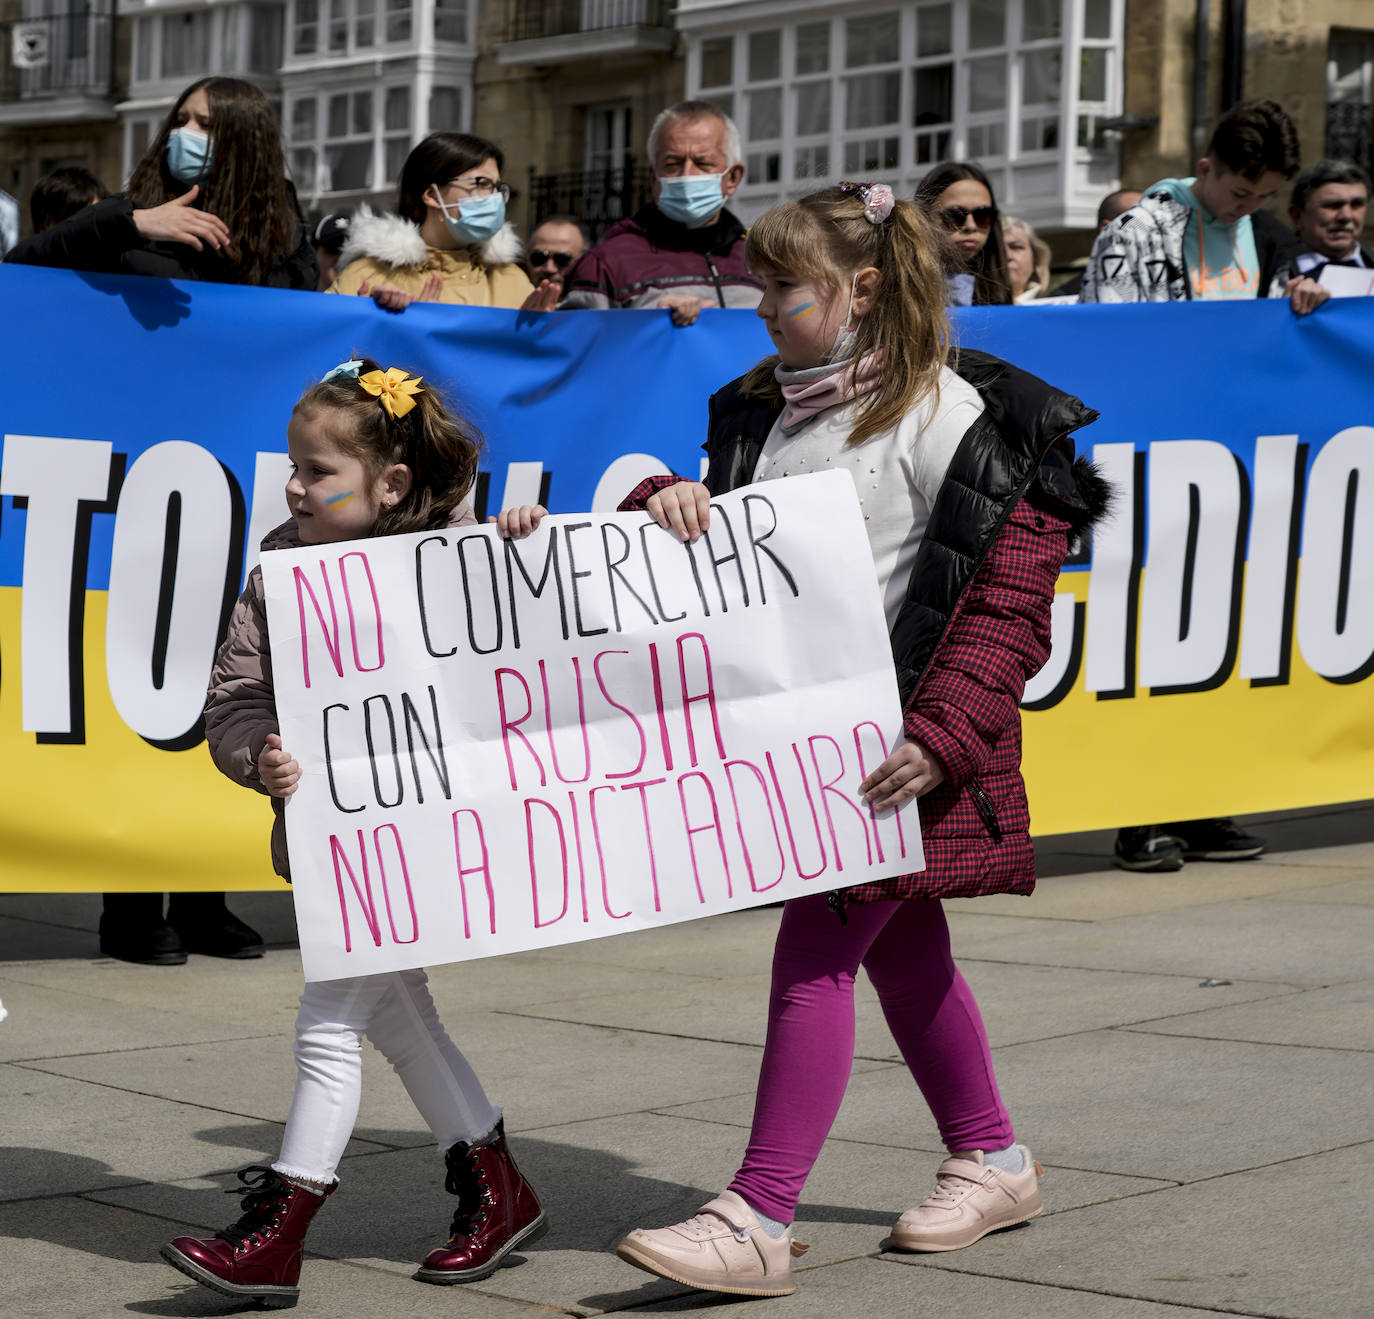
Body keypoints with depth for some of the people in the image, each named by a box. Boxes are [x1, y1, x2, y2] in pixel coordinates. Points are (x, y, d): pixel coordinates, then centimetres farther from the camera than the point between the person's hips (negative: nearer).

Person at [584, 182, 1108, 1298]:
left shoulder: (952, 418, -11)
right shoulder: (765, 408, 12)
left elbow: (1012, 600, -15)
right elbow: (713, 539, 16)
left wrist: (939, 736, -24)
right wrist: (666, 502, -8)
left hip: (898, 739, -8)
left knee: (815, 951, -11)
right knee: (901, 950, 17)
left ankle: (759, 1221, -9)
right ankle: (992, 1162, 33)